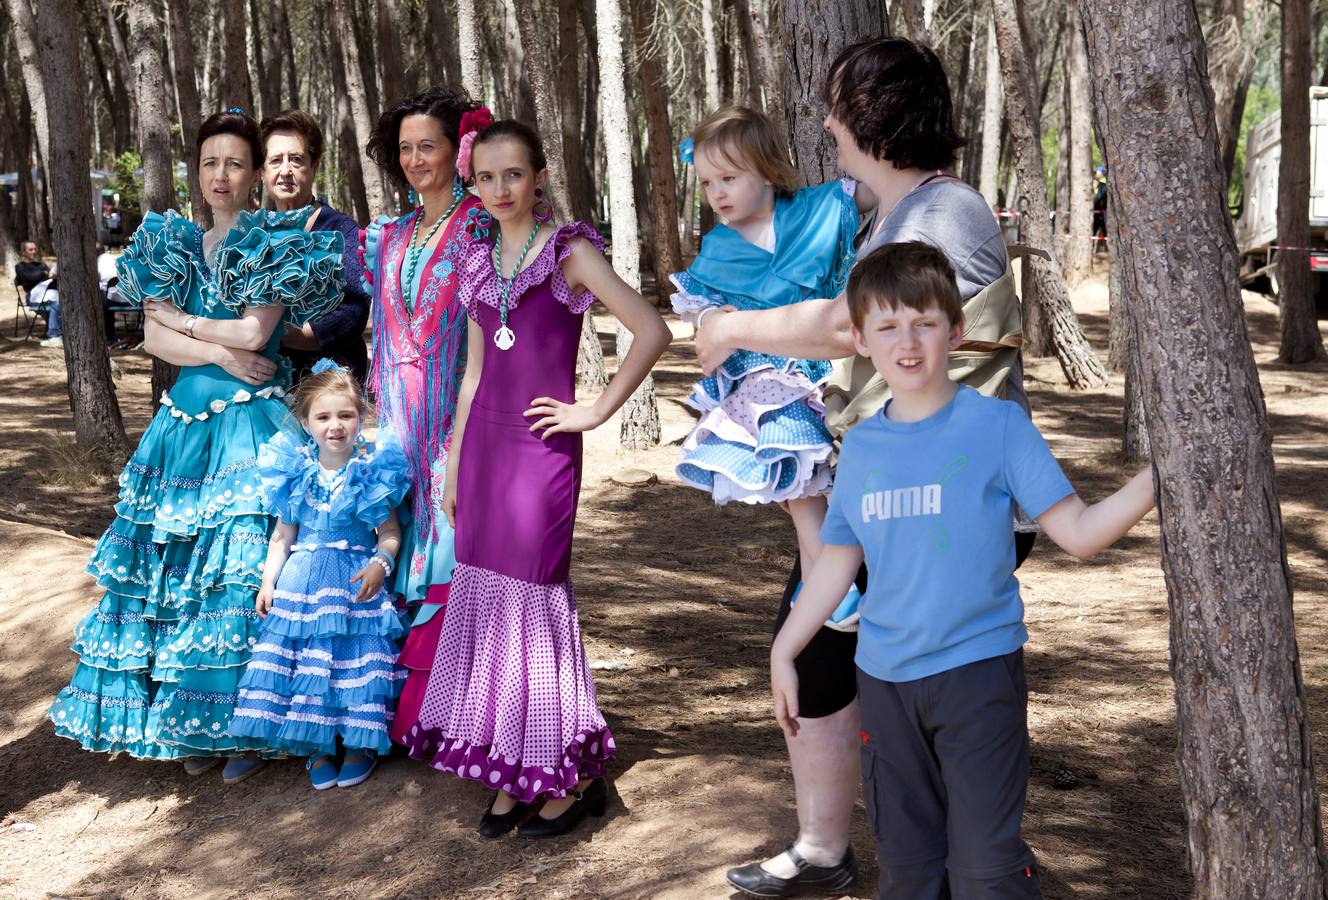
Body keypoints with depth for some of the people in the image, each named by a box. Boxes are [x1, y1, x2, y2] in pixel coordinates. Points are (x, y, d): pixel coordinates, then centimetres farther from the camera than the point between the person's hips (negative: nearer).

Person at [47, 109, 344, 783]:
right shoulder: (173, 246, 14)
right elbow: (153, 337, 4)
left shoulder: (275, 242, 0)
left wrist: (181, 318, 0)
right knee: (173, 563, 2)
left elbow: (255, 330, -11)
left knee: (242, 569, -8)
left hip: (250, 422, -5)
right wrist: (220, 351, -10)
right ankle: (191, 724, 11)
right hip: (186, 418, 5)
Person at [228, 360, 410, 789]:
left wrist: (380, 565, -20)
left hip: (356, 579, -2)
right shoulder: (295, 471, 2)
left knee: (357, 654, -4)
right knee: (307, 656, 0)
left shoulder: (374, 470, -5)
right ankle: (317, 747, 16)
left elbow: (390, 532, -3)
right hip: (302, 578, 2)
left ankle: (360, 744, 14)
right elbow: (282, 535, 10)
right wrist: (268, 580, 4)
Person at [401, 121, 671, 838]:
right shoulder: (480, 261, 13)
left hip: (542, 446, -6)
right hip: (483, 442, 6)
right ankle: (508, 771, 16)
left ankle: (571, 773, 7)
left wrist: (596, 412, -11)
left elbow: (652, 331, -13)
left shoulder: (569, 253, -5)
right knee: (484, 595, 5)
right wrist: (454, 464, 16)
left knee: (533, 595, -6)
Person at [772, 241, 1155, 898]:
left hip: (978, 670, -4)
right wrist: (783, 652, 16)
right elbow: (839, 559, 14)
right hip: (884, 679, 4)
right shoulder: (860, 447, 5)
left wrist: (1156, 475, -24)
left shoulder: (998, 425, -7)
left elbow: (1078, 533, -10)